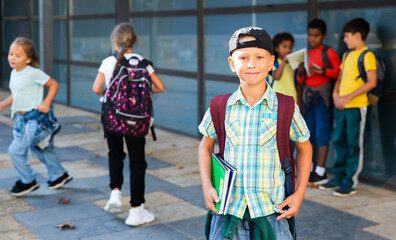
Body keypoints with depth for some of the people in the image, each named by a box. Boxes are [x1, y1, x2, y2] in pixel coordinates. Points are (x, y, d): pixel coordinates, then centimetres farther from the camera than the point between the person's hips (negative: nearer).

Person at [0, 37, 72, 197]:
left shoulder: (33, 73, -16)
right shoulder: (14, 73, 9)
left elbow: (54, 84, -11)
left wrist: (46, 103, -18)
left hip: (34, 119, -9)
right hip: (21, 118, 9)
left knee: (16, 149, -10)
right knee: (39, 149, 20)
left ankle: (28, 181, 9)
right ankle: (59, 174, 37)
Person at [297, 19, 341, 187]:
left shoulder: (329, 52, -3)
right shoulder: (306, 54, 14)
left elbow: (339, 72, -11)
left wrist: (322, 71, -21)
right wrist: (301, 73, -4)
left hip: (323, 96, -6)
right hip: (308, 95, 6)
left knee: (322, 134, -6)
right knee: (309, 134, 8)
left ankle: (321, 172, -1)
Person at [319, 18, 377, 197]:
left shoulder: (367, 56, -9)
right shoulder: (347, 55, 15)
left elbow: (372, 82, -16)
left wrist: (348, 97, -18)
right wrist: (335, 95, 0)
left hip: (356, 106, -8)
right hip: (341, 106, 8)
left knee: (354, 145, -1)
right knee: (339, 142, 12)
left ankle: (350, 183, 5)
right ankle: (338, 178, 23)